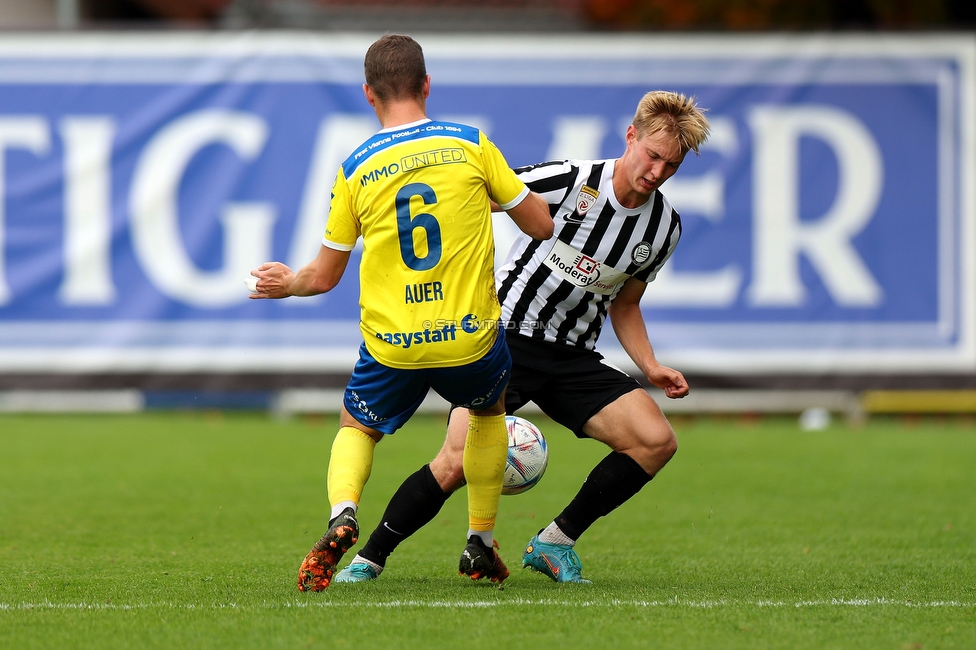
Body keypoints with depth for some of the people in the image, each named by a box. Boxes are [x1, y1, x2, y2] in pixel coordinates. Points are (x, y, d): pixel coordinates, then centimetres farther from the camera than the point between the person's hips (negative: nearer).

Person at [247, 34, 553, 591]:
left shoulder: (356, 170, 1)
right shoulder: (471, 145, -1)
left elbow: (323, 277, 8)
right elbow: (542, 225, 5)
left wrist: (287, 283, 30)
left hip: (392, 346, 0)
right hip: (471, 336, 0)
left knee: (357, 429, 24)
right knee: (490, 411, 32)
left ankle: (342, 517, -7)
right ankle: (481, 547, 29)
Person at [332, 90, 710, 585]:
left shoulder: (663, 228, 4)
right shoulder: (570, 181, -13)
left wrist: (651, 367, 5)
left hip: (572, 358, 5)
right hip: (505, 335, -5)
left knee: (656, 441, -15)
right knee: (459, 463, -21)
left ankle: (554, 543, 2)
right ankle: (369, 559, 0)